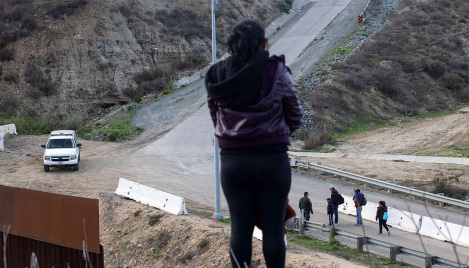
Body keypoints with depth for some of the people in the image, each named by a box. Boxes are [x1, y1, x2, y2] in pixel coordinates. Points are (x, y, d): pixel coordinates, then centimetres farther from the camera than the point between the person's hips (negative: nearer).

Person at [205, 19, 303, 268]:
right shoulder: (276, 71, -9)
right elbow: (294, 119, -1)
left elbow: (216, 118, 6)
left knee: (240, 228, 8)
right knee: (273, 228, 5)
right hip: (272, 160, -2)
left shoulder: (217, 75, -1)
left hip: (232, 161, 2)